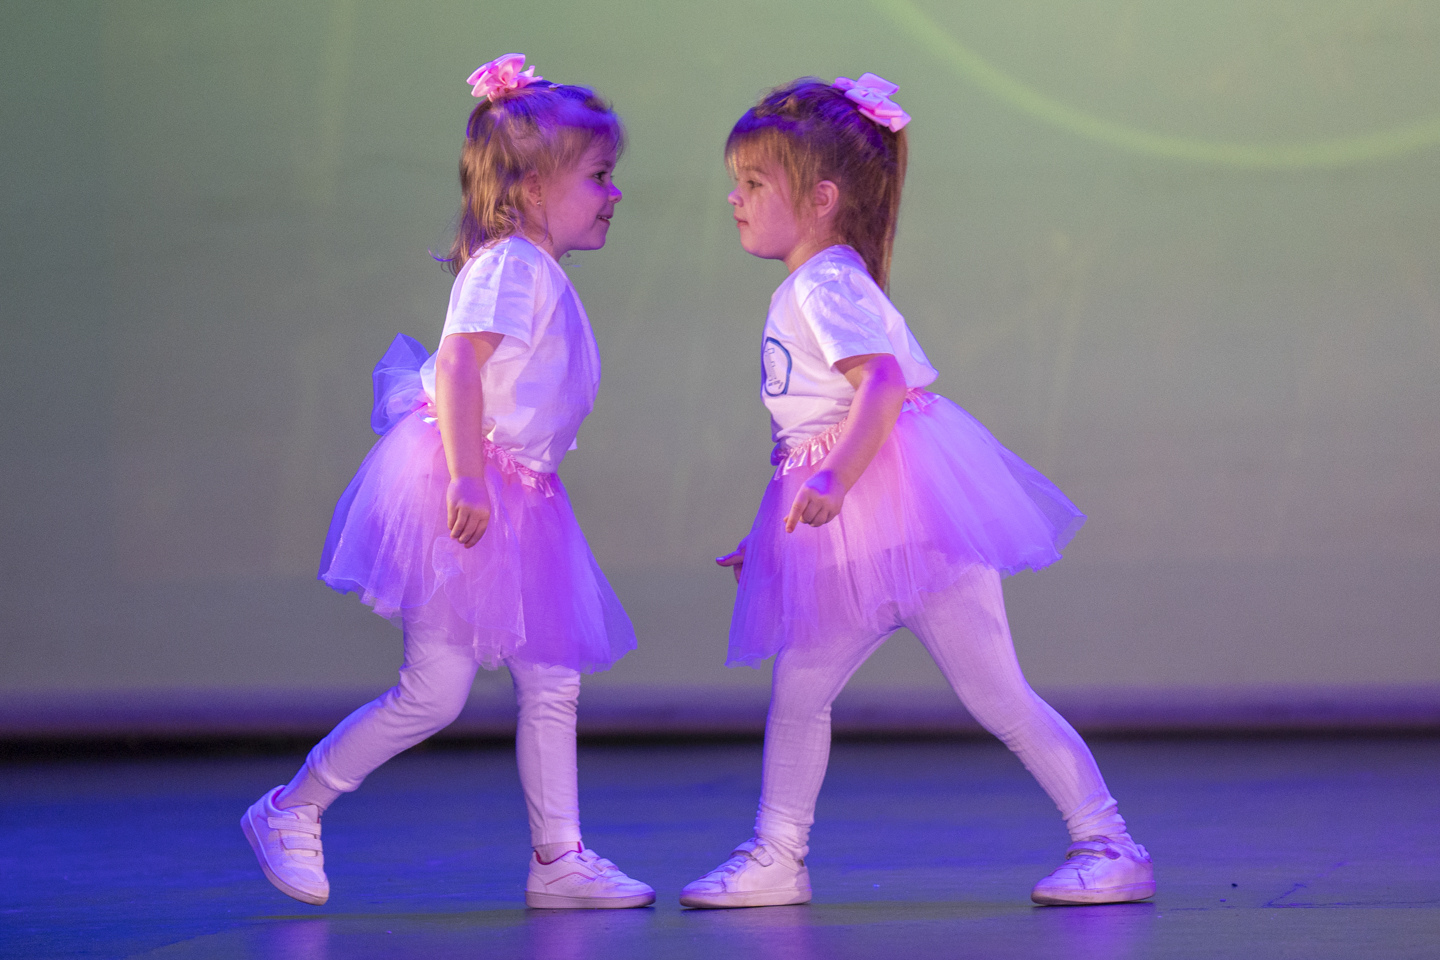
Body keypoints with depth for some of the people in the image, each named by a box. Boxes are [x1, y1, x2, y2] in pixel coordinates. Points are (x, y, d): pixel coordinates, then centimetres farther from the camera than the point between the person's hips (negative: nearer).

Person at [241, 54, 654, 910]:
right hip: (463, 494, -10)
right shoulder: (508, 265, -13)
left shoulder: (542, 276, 18)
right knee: (435, 692, -7)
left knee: (552, 683, 7)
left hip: (517, 501, 10)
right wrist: (466, 479, -29)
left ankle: (559, 858, 11)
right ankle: (291, 813, 6)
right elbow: (458, 368, -23)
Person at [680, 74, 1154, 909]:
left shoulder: (826, 284, -10)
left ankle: (1110, 847, -3)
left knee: (996, 693, -8)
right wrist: (772, 539, 29)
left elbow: (883, 383, -26)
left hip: (911, 511, -10)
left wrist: (833, 481, -36)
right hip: (860, 540, 10)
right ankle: (776, 859, 16)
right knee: (798, 684, 8)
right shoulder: (804, 292, 20)